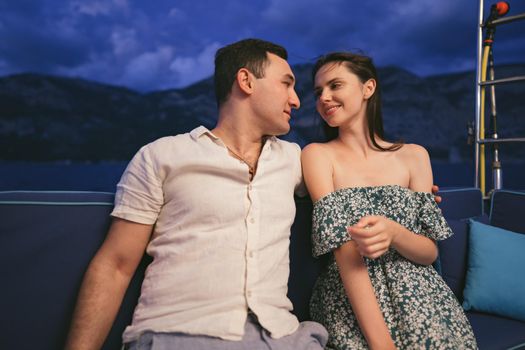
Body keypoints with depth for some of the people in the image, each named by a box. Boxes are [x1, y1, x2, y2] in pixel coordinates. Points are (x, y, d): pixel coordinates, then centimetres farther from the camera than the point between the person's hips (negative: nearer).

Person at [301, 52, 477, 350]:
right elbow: (344, 250, -14)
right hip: (350, 307, -2)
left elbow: (430, 252, 2)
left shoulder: (414, 156, 3)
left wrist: (393, 232, -19)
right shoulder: (318, 155, -5)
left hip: (420, 300, 3)